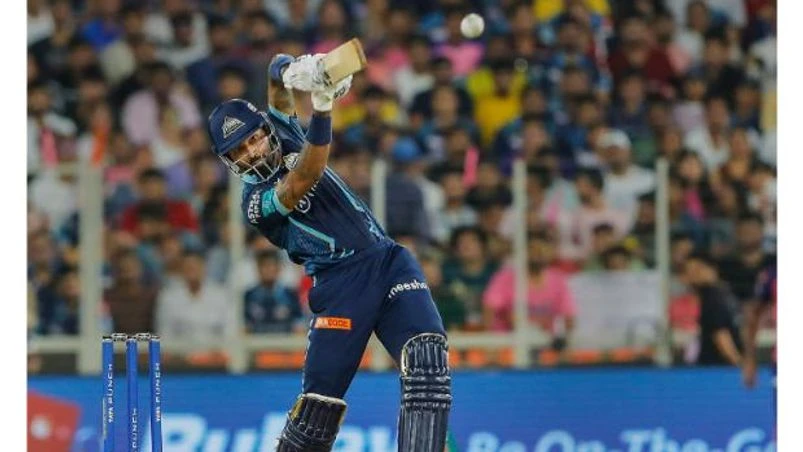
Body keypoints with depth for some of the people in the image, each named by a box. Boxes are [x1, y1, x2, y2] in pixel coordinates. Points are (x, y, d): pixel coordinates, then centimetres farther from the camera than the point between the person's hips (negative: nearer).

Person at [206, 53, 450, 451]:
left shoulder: (285, 132, 14)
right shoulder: (257, 202, -5)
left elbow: (280, 79, 10)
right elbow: (305, 179, -22)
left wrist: (292, 71, -16)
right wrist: (322, 110, -37)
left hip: (388, 259, 5)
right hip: (340, 282, -5)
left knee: (427, 359, -19)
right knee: (320, 401, -9)